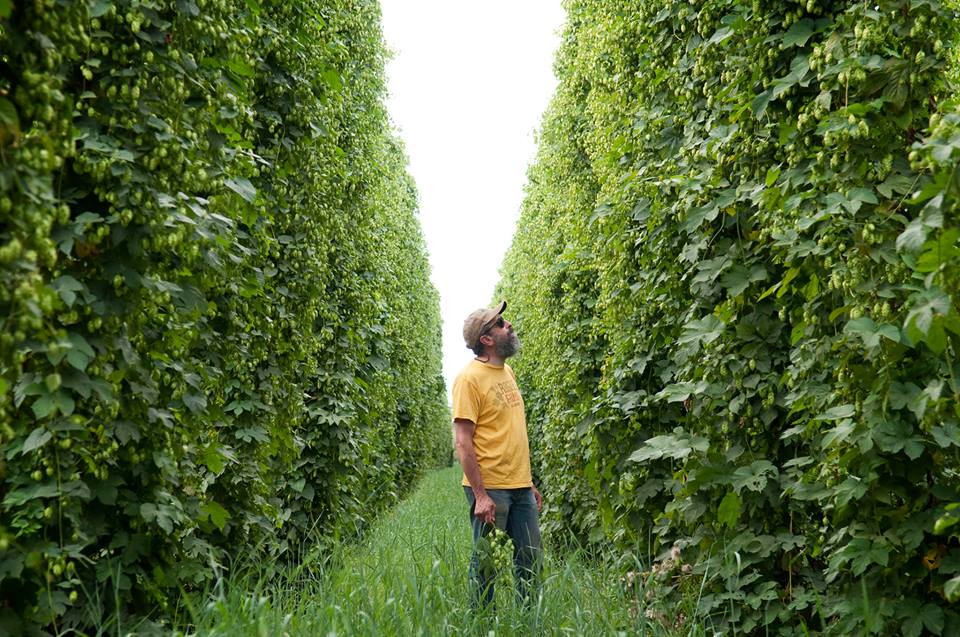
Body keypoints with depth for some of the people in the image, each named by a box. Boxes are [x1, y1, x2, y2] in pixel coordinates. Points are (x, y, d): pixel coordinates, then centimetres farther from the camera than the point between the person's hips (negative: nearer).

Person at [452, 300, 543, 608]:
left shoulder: (507, 372, 13)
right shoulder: (469, 378, -12)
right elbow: (463, 442, -16)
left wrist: (530, 483, 17)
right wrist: (480, 495, -20)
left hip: (521, 488, 8)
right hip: (490, 489, -8)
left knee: (531, 560, 12)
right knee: (485, 563, 3)